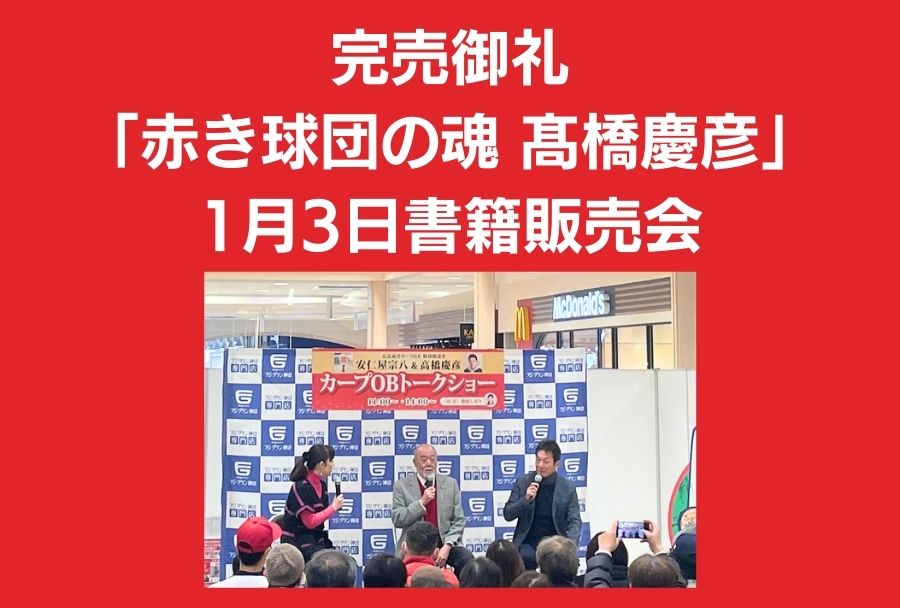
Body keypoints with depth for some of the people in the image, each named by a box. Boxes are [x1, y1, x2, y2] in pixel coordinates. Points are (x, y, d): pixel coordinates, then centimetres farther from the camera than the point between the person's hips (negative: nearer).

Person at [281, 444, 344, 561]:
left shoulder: (321, 484, 7)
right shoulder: (301, 487, -18)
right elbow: (310, 522, -19)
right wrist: (334, 507, -15)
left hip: (316, 539, 8)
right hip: (298, 541, -8)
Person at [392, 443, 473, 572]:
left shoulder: (450, 484, 10)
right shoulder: (402, 485, 6)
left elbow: (458, 521, 6)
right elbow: (397, 520, -2)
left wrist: (447, 546, -10)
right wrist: (422, 502, -13)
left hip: (445, 543, 2)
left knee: (467, 559, -26)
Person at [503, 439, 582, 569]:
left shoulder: (568, 488, 1)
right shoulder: (522, 482, 3)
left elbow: (574, 521, -1)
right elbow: (507, 515, 3)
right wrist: (526, 499, -16)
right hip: (528, 543, 0)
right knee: (525, 558, -32)